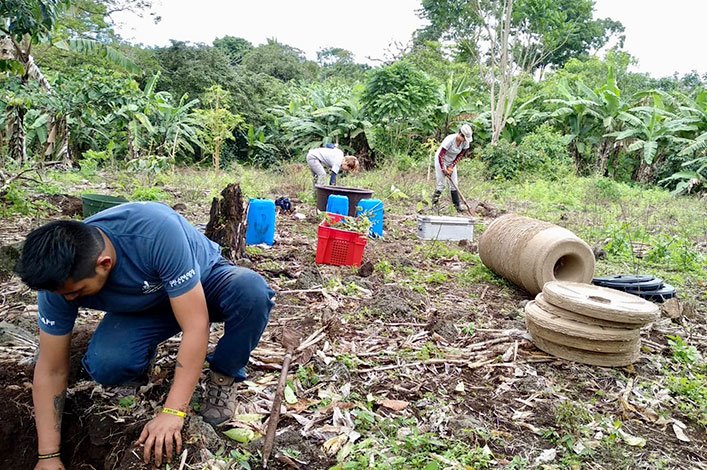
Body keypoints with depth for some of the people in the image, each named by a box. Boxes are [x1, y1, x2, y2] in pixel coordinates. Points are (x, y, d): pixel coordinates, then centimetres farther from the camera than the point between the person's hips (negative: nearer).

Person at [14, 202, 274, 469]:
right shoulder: (60, 275, -24)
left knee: (251, 290, -36)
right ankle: (138, 371, 9)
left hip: (204, 282, -2)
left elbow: (195, 326, -37)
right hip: (146, 306, 3)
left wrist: (172, 413, -36)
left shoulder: (155, 232, -40)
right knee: (105, 364, -29)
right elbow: (51, 370, -13)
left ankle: (224, 376, -9)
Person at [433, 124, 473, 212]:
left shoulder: (465, 142, -15)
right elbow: (440, 156, -26)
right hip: (441, 161, -5)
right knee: (441, 184, -7)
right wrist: (444, 169, -20)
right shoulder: (450, 140, -32)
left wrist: (451, 167, -9)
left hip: (452, 162, 6)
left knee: (454, 184, 4)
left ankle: (457, 205, 10)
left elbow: (460, 155, -3)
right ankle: (433, 204, 5)